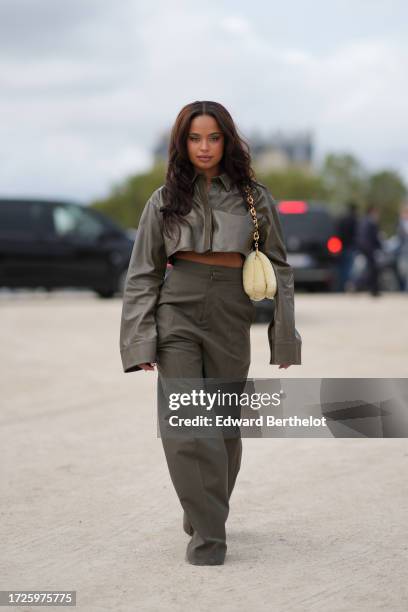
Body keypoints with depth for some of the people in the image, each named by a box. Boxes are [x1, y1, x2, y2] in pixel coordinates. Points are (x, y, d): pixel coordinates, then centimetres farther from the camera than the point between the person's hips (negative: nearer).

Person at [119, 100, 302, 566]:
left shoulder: (254, 198, 5)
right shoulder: (164, 201, 6)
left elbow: (278, 268, 9)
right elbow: (142, 274, 7)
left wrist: (283, 336, 4)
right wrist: (140, 342, -2)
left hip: (230, 318, 1)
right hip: (177, 313, 0)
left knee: (223, 424, 8)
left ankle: (207, 515, 30)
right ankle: (207, 534, -3)